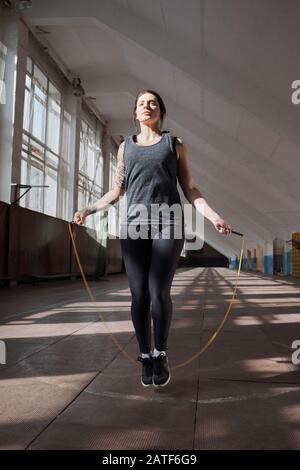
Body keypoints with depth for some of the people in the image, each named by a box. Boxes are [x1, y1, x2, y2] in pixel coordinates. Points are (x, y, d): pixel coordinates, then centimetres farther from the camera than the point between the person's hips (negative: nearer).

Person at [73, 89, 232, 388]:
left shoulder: (174, 145, 15)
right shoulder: (125, 146, 20)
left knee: (159, 291, -12)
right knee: (139, 294, -2)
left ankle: (161, 355, 6)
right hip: (134, 223, 2)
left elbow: (190, 189, 12)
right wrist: (88, 210, 10)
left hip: (168, 222, -2)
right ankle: (145, 358, 10)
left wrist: (214, 217, 0)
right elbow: (117, 191, 21)